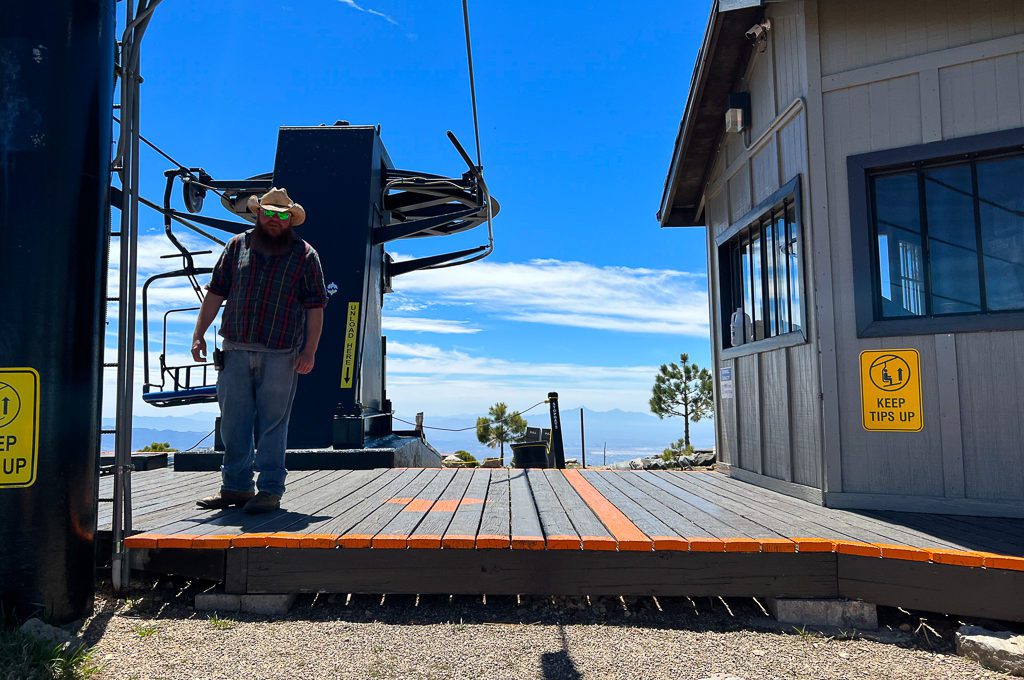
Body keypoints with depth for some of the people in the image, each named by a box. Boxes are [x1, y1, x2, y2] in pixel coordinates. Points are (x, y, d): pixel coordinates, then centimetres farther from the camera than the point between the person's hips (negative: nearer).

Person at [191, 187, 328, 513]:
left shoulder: (304, 255, 4)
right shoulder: (237, 246, 12)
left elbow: (315, 307, 0)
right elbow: (215, 293, 13)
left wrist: (309, 352, -8)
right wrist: (199, 334, 5)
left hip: (280, 355, -3)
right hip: (236, 351, 3)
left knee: (272, 424, 0)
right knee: (233, 422, 7)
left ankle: (270, 490, 9)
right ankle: (236, 486, 18)